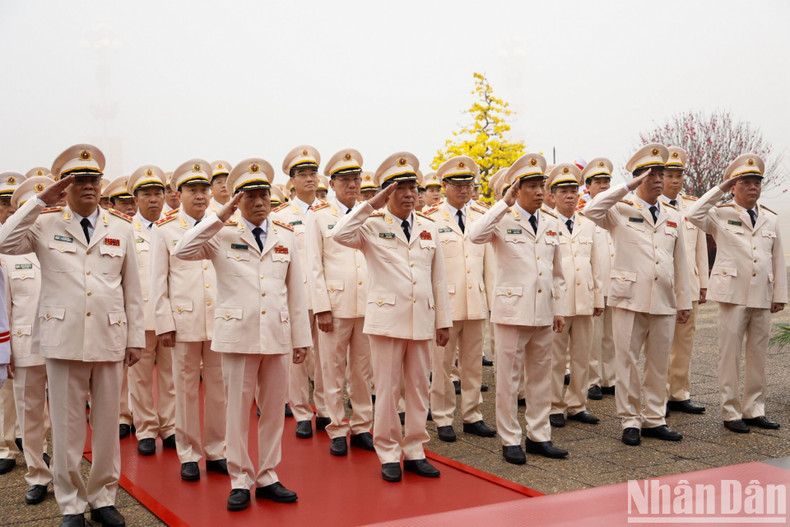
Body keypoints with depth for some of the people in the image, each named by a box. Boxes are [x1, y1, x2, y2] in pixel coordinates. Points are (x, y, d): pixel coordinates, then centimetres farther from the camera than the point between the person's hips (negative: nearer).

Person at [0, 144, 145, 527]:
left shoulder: (121, 229, 9)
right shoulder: (46, 225, 5)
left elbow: (132, 289, 9)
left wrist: (136, 338, 6)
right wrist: (40, 202, -11)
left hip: (110, 339, 2)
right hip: (63, 339, -1)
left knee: (108, 423, 9)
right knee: (66, 426, 4)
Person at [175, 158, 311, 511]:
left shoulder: (286, 237, 10)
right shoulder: (223, 235, 2)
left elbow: (296, 290, 9)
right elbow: (183, 251, -15)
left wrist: (302, 337, 7)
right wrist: (221, 217, -14)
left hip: (278, 336, 3)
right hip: (238, 334, -3)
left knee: (274, 409, 9)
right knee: (238, 409, 3)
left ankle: (267, 478, 22)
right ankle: (240, 481, 15)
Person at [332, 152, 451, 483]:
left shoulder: (429, 228, 12)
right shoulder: (373, 225, 0)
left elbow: (438, 278, 12)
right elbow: (340, 235, -21)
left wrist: (443, 320, 10)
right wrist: (372, 205, -20)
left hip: (422, 321, 4)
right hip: (387, 319, -4)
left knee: (419, 389, 9)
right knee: (387, 390, 2)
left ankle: (414, 452, 21)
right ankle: (388, 455, 14)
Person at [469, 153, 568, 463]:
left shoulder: (551, 222, 11)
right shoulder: (503, 220, -5)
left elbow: (557, 272, 17)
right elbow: (475, 235, -28)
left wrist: (559, 309, 13)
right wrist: (505, 203, -23)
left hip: (543, 313, 5)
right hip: (512, 309, -5)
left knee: (541, 377, 12)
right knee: (509, 377, 2)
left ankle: (538, 436, 23)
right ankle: (510, 440, 13)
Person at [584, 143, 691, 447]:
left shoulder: (673, 216, 14)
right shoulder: (621, 211, 1)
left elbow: (680, 262, 16)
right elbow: (591, 210, -20)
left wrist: (684, 301, 13)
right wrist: (628, 187, -17)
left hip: (664, 302, 4)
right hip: (630, 298, -4)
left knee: (659, 364, 10)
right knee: (627, 362, 1)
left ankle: (654, 419, 21)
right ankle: (630, 422, 12)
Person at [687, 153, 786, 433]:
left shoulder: (770, 219, 14)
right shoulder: (722, 215, 1)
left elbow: (778, 259, 15)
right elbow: (694, 215, -19)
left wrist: (780, 294, 9)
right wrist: (720, 188, -12)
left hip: (762, 296, 4)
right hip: (733, 294, -4)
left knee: (758, 355, 9)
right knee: (730, 354, 0)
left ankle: (754, 410, 20)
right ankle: (731, 412, 8)